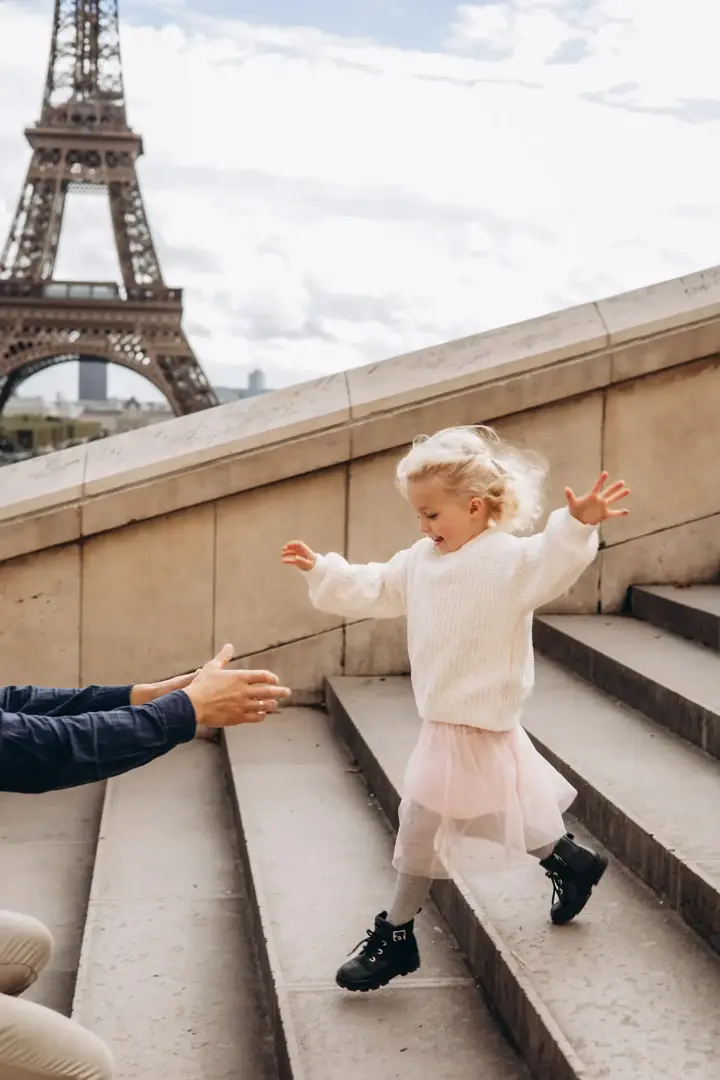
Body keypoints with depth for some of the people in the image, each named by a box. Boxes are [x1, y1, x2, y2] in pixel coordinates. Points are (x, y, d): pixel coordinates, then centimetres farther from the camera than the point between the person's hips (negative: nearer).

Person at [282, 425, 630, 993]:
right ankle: (570, 859, 43)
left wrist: (577, 526, -54)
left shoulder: (508, 559, -19)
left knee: (422, 827, 1)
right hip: (447, 722, 9)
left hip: (473, 728, -9)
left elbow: (551, 564, -37)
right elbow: (371, 589, 19)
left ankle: (396, 936, 17)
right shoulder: (422, 561, 7)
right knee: (496, 815, 21)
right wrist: (322, 570, 18)